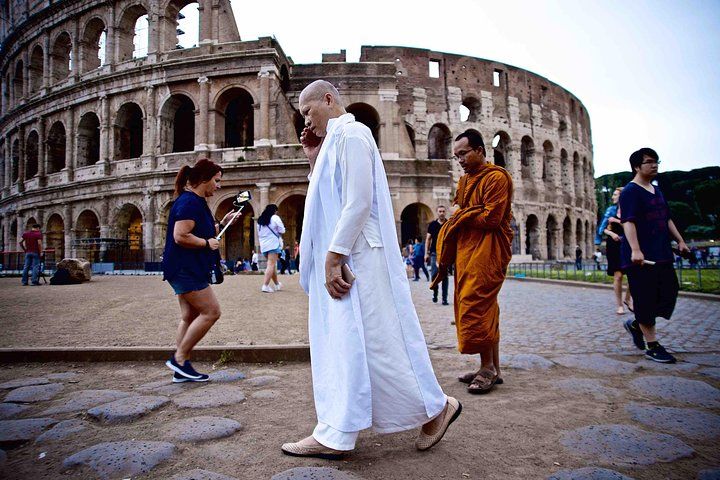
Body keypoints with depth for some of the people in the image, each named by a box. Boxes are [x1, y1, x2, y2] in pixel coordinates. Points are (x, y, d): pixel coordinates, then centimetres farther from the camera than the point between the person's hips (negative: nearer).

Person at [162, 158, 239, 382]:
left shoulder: (196, 202, 16)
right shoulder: (189, 202, -16)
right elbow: (180, 237, -25)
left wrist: (223, 223, 12)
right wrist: (208, 243, -14)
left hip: (189, 269, 11)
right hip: (185, 269, -11)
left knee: (190, 317, 11)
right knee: (211, 311, -8)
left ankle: (181, 368, 16)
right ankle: (179, 358, -1)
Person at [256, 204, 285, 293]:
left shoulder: (260, 220, 15)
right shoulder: (275, 218, -4)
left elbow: (259, 234, 19)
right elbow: (282, 230, -5)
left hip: (264, 245, 7)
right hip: (273, 244, -7)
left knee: (272, 264, 17)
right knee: (271, 265, -10)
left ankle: (277, 284, 26)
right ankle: (265, 285, -20)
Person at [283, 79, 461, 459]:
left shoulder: (351, 134, -10)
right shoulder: (334, 140, 20)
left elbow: (359, 203, -20)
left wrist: (333, 258, -21)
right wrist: (314, 159, 15)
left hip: (355, 260, -10)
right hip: (339, 258, 10)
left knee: (373, 342, -3)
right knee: (339, 344, 9)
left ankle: (436, 407, 14)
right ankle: (334, 435, 18)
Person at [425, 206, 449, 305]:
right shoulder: (432, 224, 7)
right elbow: (428, 239, 9)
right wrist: (426, 253, 3)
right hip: (434, 253, 1)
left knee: (444, 276, 2)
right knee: (434, 274, -6)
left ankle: (444, 298, 8)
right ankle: (435, 293, 19)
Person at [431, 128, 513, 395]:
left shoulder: (496, 177, -8)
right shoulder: (464, 180, 20)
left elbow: (491, 218, -16)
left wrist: (461, 216, -4)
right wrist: (459, 216, 2)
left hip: (487, 251, -9)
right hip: (466, 250, 9)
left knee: (477, 305, -11)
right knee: (485, 307, 10)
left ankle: (488, 368, -1)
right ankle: (493, 368, 16)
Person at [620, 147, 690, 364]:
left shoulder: (657, 190, 19)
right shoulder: (630, 192, -9)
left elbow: (667, 218, 26)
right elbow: (628, 222, -20)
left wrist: (679, 240, 20)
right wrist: (635, 250, -31)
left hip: (662, 254, 9)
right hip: (641, 257, -9)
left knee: (669, 294, 8)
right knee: (645, 299, -3)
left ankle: (636, 324, 26)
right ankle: (652, 346, 5)